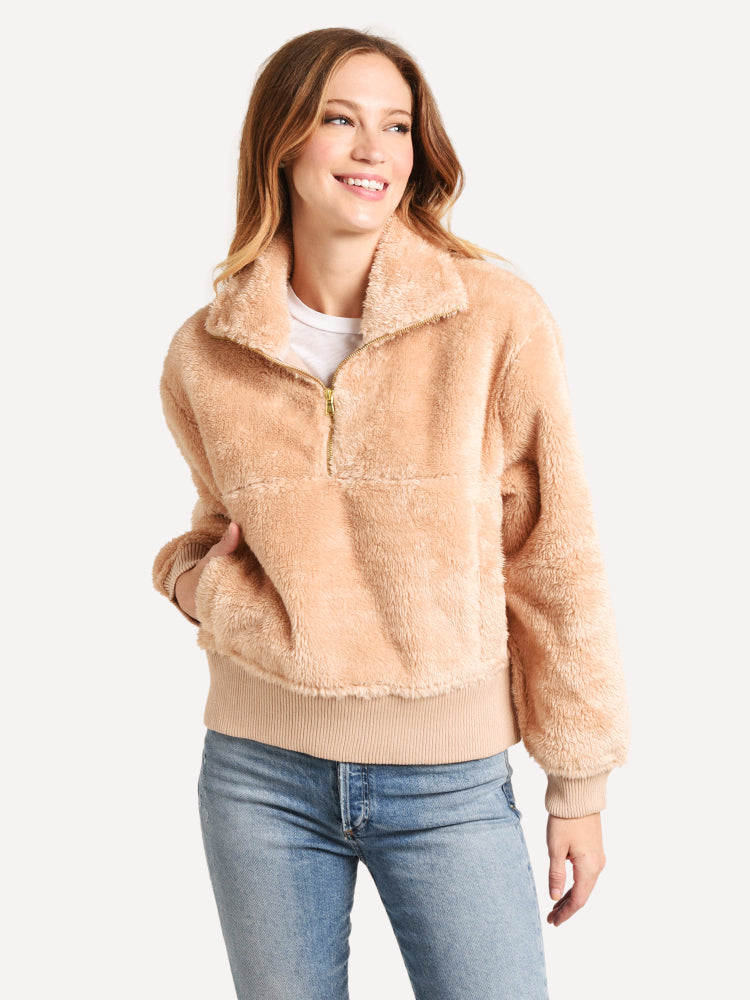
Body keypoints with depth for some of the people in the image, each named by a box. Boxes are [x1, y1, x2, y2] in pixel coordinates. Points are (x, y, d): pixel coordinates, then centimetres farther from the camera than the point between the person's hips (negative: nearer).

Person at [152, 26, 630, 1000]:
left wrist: (579, 784, -1)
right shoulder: (204, 355, 0)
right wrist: (194, 576, -4)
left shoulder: (498, 319, -10)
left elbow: (553, 559, -5)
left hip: (450, 783, -2)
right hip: (260, 773, 3)